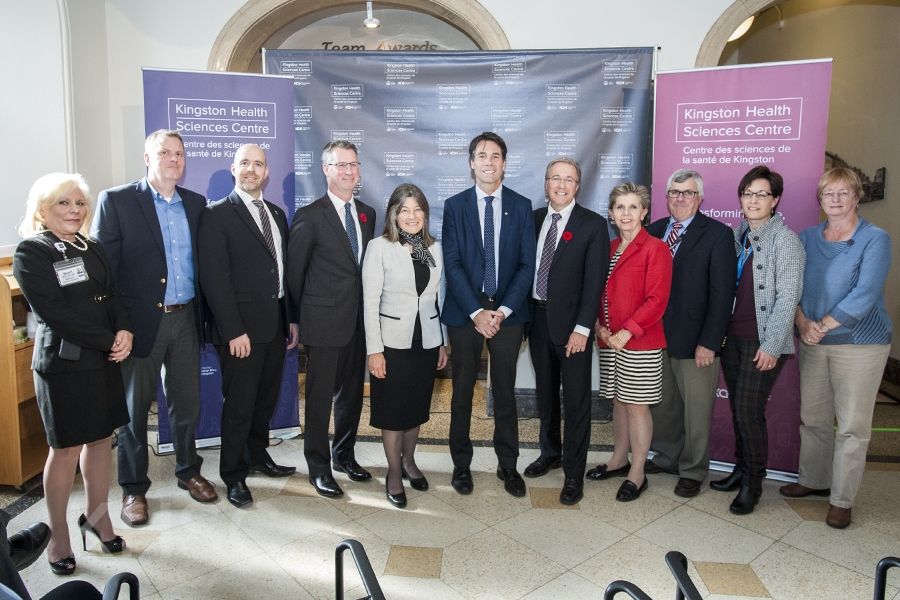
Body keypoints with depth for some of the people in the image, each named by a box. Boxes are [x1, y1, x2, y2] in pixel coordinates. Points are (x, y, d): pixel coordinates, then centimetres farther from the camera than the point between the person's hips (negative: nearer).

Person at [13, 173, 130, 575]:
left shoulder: (92, 249, 12)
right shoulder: (30, 253, -7)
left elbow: (112, 297, 9)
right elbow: (55, 312, -16)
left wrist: (124, 331, -11)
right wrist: (109, 342, -16)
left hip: (103, 360, 6)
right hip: (63, 363, -6)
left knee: (101, 438, 12)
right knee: (66, 449, 3)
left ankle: (96, 515, 29)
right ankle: (59, 536, 19)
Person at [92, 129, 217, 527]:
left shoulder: (195, 204, 8)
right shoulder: (116, 201, -5)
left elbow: (202, 262, 10)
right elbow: (103, 266, -8)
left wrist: (203, 314, 5)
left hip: (185, 319, 4)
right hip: (141, 321, -4)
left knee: (187, 402, 15)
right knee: (134, 407, 9)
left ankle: (188, 471, 34)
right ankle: (133, 489, 25)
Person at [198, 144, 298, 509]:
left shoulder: (277, 214, 13)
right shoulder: (217, 215, -8)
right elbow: (214, 278, -14)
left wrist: (292, 318, 9)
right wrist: (234, 331, -18)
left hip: (275, 325, 6)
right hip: (240, 330, -6)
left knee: (266, 398, 18)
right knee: (239, 405, 4)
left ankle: (258, 456, 37)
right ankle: (234, 476, 20)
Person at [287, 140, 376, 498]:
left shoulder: (367, 214, 10)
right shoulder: (310, 216, -8)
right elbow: (294, 271, -3)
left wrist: (367, 308, 9)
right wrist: (299, 316, 4)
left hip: (358, 320, 6)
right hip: (324, 321, -6)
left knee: (352, 393, 16)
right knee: (320, 397, 4)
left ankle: (344, 455, 33)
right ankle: (319, 468, 18)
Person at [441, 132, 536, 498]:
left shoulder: (521, 207, 4)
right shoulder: (455, 205, 2)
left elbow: (527, 264, 0)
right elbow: (452, 264, -5)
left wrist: (502, 311, -10)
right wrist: (476, 312, -13)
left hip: (507, 313, 1)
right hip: (465, 312, 0)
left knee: (505, 391, 9)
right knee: (462, 390, 8)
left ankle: (507, 464, 23)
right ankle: (461, 464, 22)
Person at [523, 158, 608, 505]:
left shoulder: (593, 225, -7)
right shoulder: (534, 219, 7)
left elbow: (594, 281, -11)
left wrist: (582, 328, -17)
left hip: (571, 322, -5)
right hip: (537, 317, 5)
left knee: (576, 399, 3)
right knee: (545, 392, 18)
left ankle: (574, 473, 14)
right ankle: (550, 453, 36)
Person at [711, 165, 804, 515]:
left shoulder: (785, 239, -9)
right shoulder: (737, 235, 9)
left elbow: (788, 297, -13)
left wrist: (772, 345, -16)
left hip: (763, 341, -6)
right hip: (733, 337, 6)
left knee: (749, 410, -4)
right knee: (738, 408, 12)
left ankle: (752, 483, 13)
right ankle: (742, 469, 28)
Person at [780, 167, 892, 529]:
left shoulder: (875, 240, -7)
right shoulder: (807, 238, 7)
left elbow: (864, 295, -16)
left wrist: (822, 326, -18)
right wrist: (803, 323, -12)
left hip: (860, 343, -4)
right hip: (812, 343, 5)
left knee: (852, 425, 2)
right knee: (812, 417, 13)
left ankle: (841, 499, 14)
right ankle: (814, 480, 31)